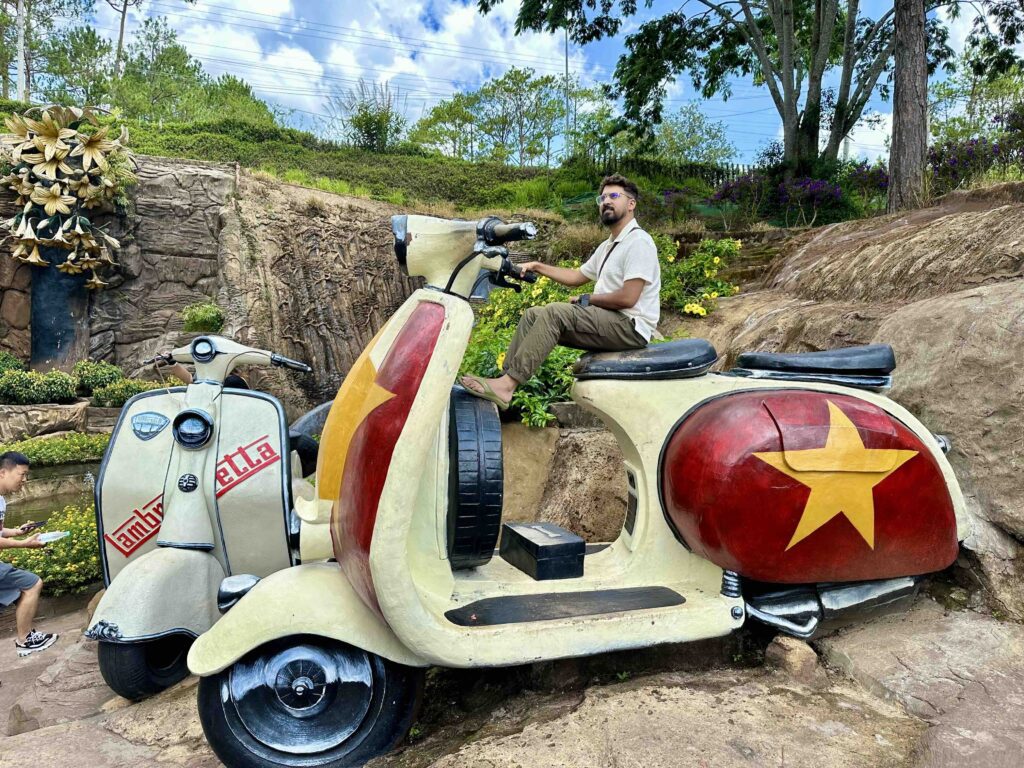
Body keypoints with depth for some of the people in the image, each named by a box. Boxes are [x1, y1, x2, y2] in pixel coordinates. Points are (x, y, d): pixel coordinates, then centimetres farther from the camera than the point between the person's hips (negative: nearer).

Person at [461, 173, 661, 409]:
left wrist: (586, 299, -7)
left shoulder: (639, 242, -10)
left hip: (630, 327, -10)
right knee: (533, 314, 1)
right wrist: (538, 266, 19)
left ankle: (507, 385, -29)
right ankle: (505, 378, -10)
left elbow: (627, 298, -20)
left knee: (555, 312, -26)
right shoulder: (608, 246, 22)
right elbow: (577, 277, 29)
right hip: (607, 322, 10)